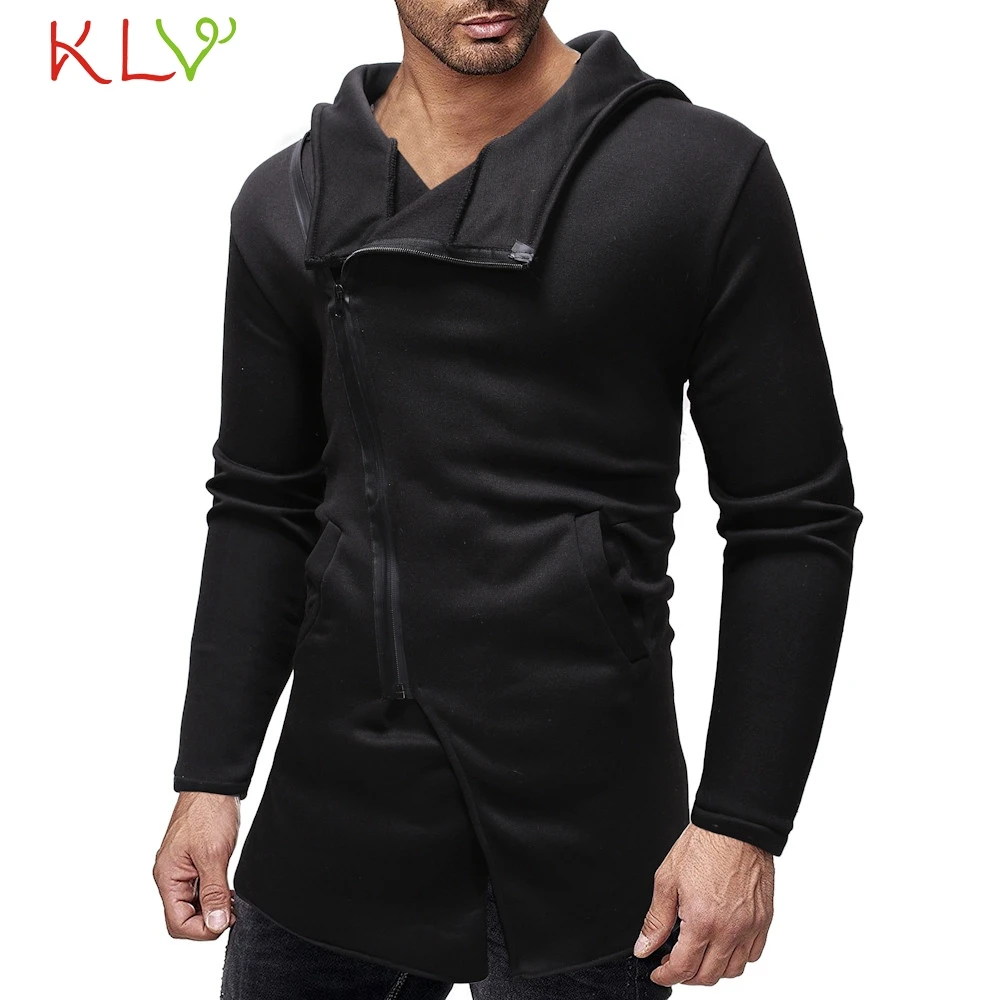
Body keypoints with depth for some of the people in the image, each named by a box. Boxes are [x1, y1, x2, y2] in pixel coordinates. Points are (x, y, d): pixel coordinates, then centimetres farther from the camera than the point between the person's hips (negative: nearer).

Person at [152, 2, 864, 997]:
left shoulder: (706, 173, -6)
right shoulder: (290, 203, 6)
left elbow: (792, 522, -5)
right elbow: (262, 508, 10)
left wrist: (742, 823, -9)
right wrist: (209, 779, 6)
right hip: (332, 807, 4)